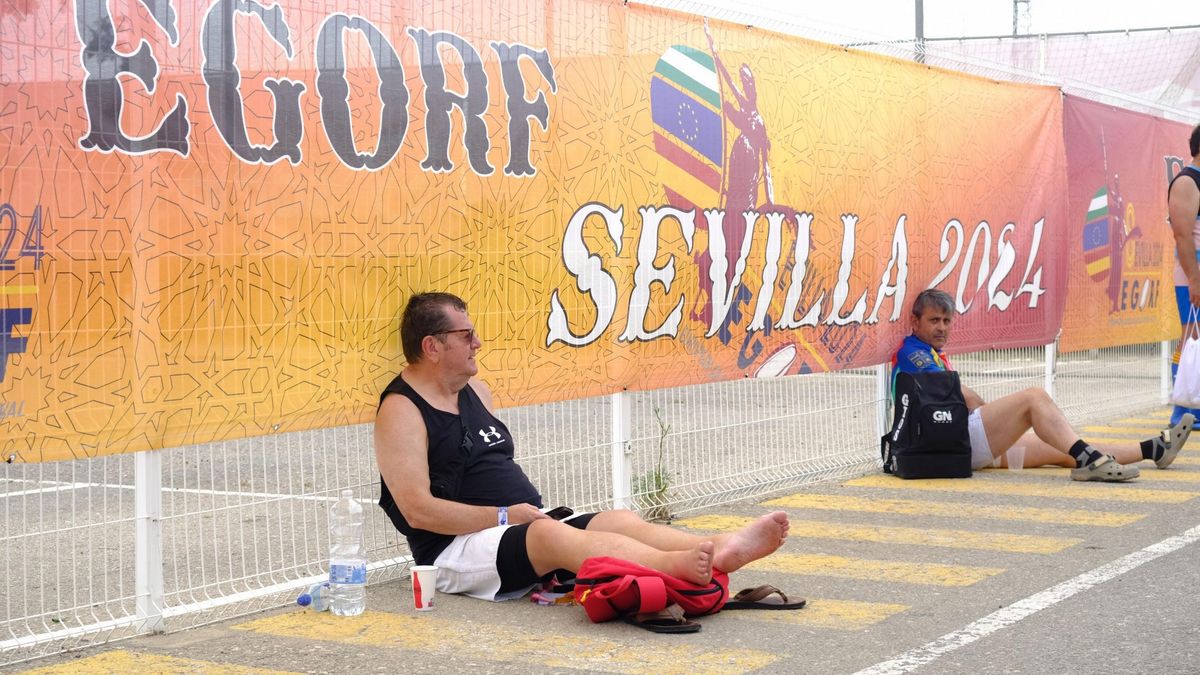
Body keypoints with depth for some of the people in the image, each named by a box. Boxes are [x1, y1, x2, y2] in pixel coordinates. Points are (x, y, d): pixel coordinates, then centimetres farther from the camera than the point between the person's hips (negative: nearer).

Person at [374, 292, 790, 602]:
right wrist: (505, 516, -16)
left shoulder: (474, 391, 17)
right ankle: (680, 566, -57)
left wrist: (529, 510, 6)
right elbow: (418, 509, -18)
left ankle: (722, 549, -39)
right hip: (459, 549, -9)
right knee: (551, 534, -35)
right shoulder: (401, 410, -9)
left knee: (621, 522, -14)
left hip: (523, 526, 9)